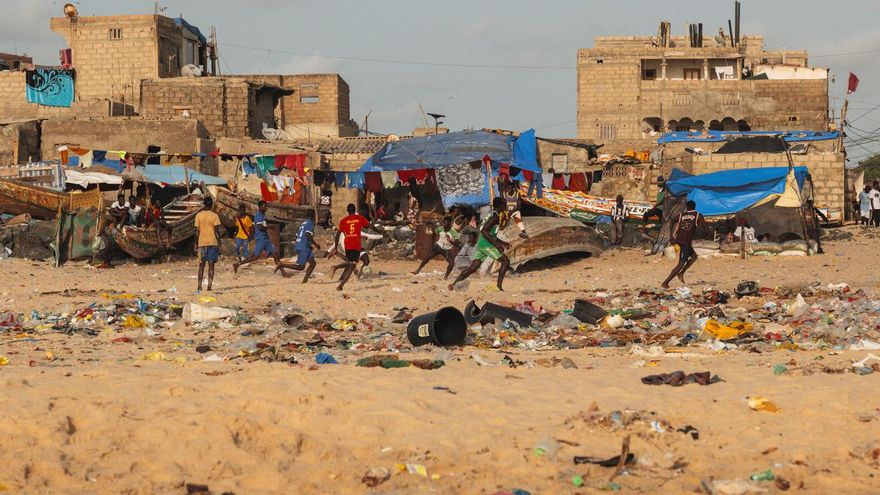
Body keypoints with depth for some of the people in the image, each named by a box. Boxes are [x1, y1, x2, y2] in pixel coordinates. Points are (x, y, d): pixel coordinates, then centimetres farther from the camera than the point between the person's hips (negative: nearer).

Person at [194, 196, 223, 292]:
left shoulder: (198, 215, 0)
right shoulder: (214, 216, -5)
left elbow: (197, 231, 1)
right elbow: (216, 231, -7)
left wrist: (196, 243, 9)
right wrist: (219, 244, 0)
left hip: (202, 243, 2)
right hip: (212, 242, -2)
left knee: (201, 265, 8)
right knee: (211, 265, 2)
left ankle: (199, 287, 2)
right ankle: (209, 287, -2)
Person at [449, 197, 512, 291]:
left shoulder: (493, 215, 21)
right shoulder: (495, 216, -10)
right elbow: (484, 231, -22)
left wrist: (502, 243, 29)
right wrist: (496, 244, -25)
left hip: (481, 245, 9)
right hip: (487, 245, -9)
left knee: (472, 268, 4)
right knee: (506, 261, 0)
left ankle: (454, 284, -4)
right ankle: (499, 286, -5)